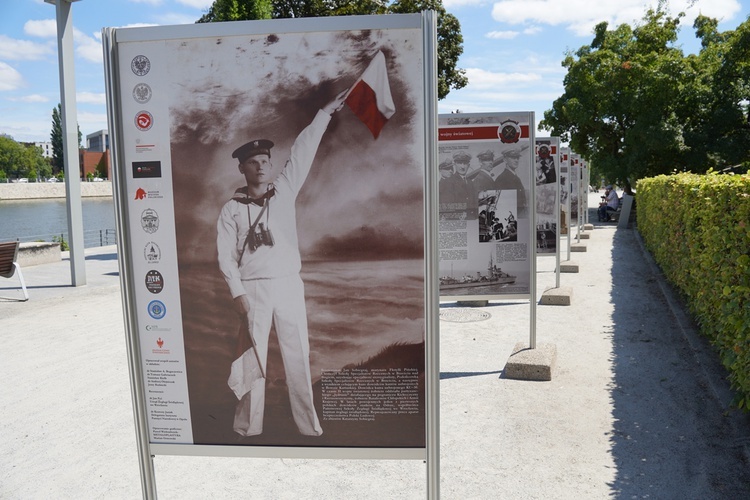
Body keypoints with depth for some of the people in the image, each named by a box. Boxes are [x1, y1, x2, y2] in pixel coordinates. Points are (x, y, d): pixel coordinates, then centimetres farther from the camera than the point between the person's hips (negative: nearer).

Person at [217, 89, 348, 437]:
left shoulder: (285, 190, 8)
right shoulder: (232, 209, 3)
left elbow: (303, 152, 7)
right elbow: (226, 256, -1)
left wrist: (325, 113, 7)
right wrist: (237, 294, -10)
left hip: (289, 286, 2)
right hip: (253, 290, -2)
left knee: (298, 356, 5)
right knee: (253, 359, 4)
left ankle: (309, 425, 13)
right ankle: (248, 429, 13)